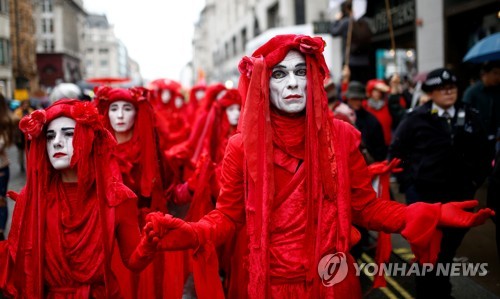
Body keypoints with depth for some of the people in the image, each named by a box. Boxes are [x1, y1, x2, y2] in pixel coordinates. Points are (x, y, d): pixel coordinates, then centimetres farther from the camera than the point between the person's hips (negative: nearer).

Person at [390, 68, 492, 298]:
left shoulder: (469, 118, 3)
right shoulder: (417, 118, -5)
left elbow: (482, 153, 13)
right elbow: (396, 150, 1)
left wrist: (475, 180, 6)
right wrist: (407, 181, -2)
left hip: (459, 195, 3)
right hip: (423, 194, -3)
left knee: (448, 249, 14)